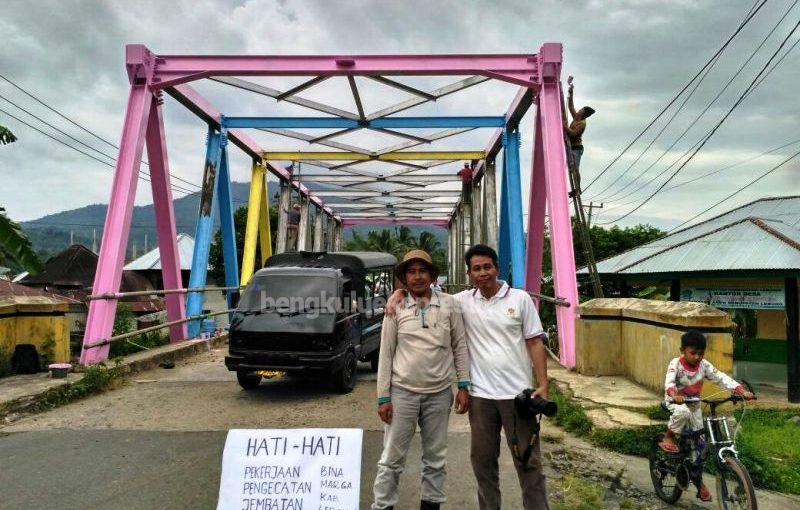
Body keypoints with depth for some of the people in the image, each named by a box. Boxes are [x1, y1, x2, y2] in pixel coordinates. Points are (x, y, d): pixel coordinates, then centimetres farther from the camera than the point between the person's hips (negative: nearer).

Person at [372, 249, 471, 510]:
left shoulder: (448, 304, 1)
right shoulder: (396, 308, -1)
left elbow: (460, 347, 5)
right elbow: (386, 354, 0)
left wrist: (463, 386, 0)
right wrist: (383, 397, -3)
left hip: (439, 393, 2)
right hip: (402, 392, -1)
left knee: (435, 457, 14)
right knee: (392, 458, 4)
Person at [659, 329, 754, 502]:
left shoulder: (704, 365, -9)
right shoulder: (676, 364, -22)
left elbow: (721, 378, -16)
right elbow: (669, 381, -37)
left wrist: (741, 390, -32)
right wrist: (674, 394, -59)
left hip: (694, 404, 4)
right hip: (675, 402, -4)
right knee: (683, 412, -40)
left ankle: (698, 481, 22)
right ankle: (668, 438, -14)